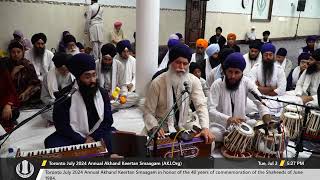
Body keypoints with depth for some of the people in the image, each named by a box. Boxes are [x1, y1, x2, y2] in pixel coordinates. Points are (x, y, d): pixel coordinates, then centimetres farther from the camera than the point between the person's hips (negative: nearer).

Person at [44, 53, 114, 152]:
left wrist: (94, 137, -15)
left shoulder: (102, 93, -1)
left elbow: (108, 120, 0)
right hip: (73, 137, -1)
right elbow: (61, 124, -12)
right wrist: (82, 141, -19)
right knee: (51, 143, -28)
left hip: (97, 135, 2)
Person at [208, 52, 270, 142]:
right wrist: (228, 119, -42)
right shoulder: (217, 85, -17)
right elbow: (211, 110, -24)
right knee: (213, 133, -33)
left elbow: (260, 101, -11)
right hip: (220, 124, -3)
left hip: (241, 122, 3)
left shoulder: (247, 82, -8)